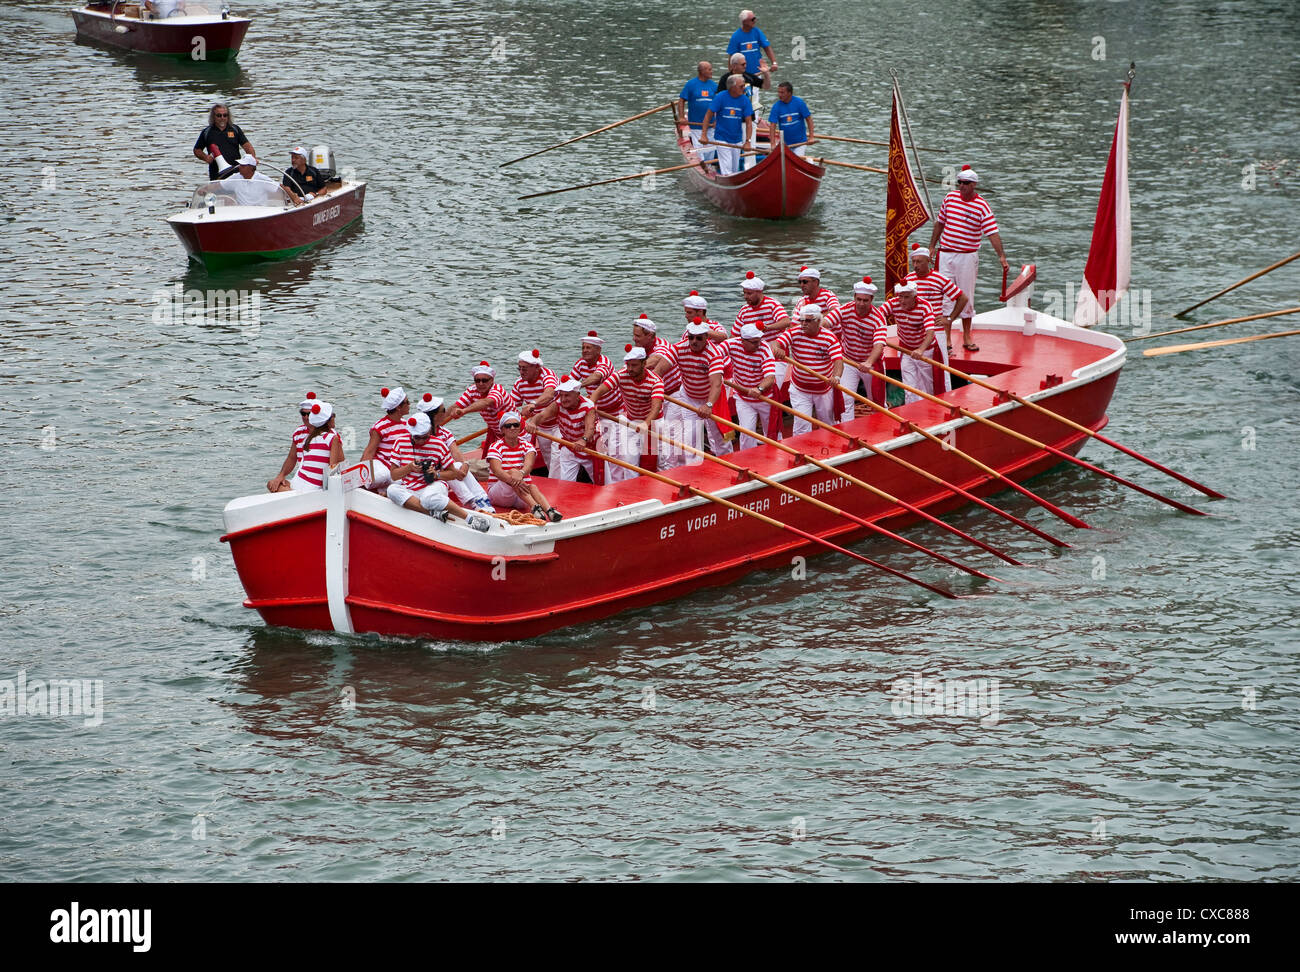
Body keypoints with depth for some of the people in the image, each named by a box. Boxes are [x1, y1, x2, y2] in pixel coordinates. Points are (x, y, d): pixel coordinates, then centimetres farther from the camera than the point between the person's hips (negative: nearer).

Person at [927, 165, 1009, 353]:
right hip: (945, 253, 2)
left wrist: (1001, 256, -26)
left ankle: (967, 337, 19)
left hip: (967, 257, -2)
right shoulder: (950, 197, 2)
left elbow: (993, 233, -16)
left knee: (967, 296, 7)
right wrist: (932, 246, 14)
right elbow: (940, 223, 14)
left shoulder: (981, 206, -9)